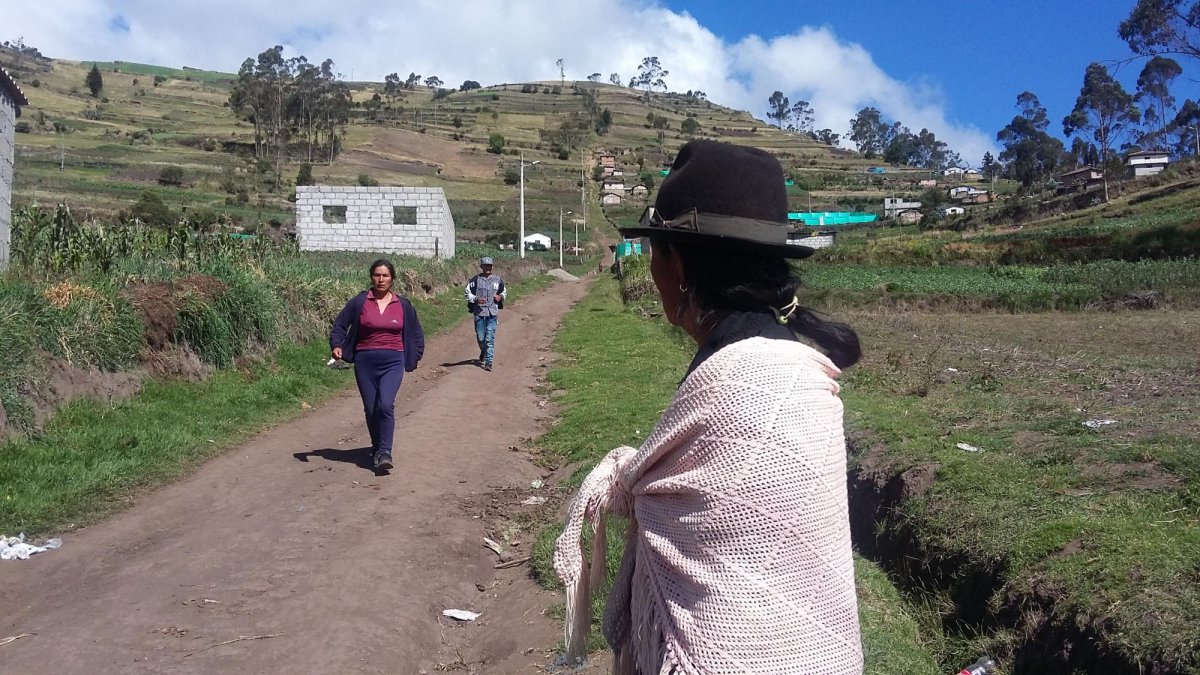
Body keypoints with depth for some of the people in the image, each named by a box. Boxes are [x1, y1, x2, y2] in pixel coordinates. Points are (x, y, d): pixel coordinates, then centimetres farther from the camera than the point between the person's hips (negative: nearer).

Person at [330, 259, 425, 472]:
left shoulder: (403, 305, 5)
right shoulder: (359, 302, 1)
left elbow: (415, 333, 17)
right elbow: (339, 325, 7)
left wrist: (415, 356, 9)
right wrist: (337, 346, -9)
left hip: (393, 362, -1)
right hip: (365, 362, 1)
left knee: (385, 405, -20)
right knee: (370, 409, 6)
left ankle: (385, 452, -15)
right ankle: (376, 448, 27)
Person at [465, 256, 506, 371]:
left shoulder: (498, 280, 8)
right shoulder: (475, 280, 1)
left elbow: (504, 292, 22)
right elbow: (468, 293, 3)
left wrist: (500, 297, 0)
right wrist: (476, 299, -14)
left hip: (493, 313, 0)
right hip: (479, 312, 0)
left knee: (490, 338, -6)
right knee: (480, 337, 9)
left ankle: (488, 361, -4)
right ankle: (483, 353, 39)